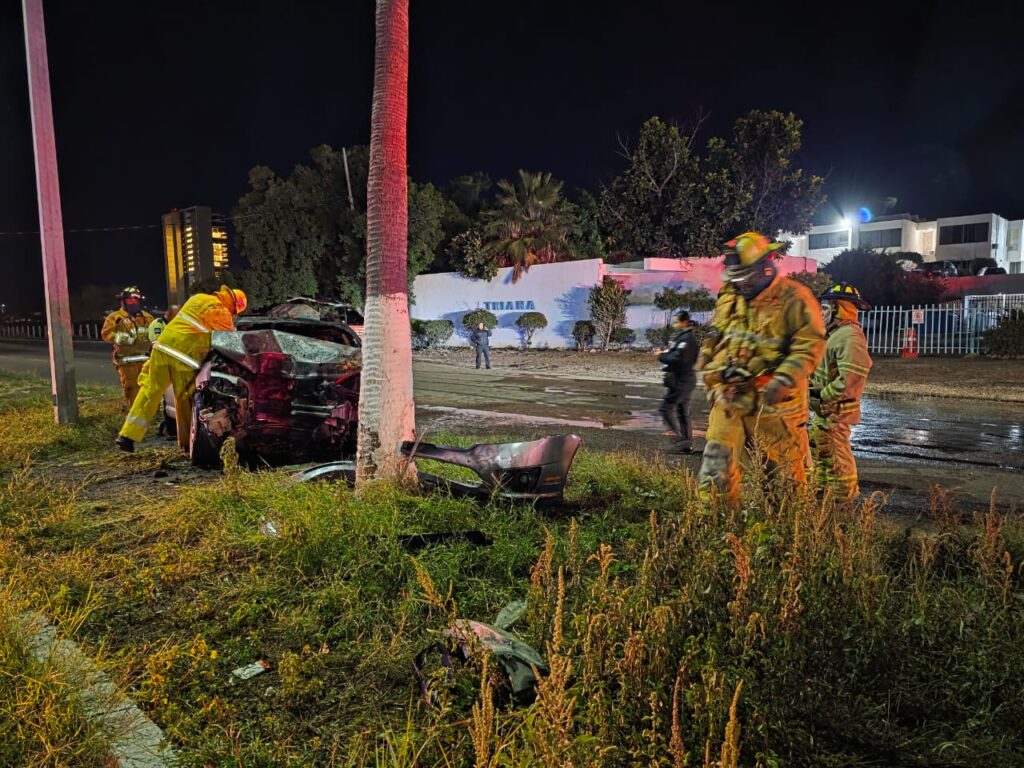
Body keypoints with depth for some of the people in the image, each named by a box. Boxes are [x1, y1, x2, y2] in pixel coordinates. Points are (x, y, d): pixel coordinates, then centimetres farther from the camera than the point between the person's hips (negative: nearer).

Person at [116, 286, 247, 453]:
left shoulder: (198, 298, 19)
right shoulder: (221, 312, -3)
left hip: (163, 346, 6)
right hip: (184, 356, -6)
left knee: (150, 389, 12)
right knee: (185, 398, 4)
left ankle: (128, 435, 11)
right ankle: (187, 443, 15)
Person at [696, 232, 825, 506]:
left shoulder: (793, 298, -9)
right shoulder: (728, 299, 10)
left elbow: (810, 345, -14)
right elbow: (713, 340, 21)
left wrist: (783, 381, -24)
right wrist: (710, 373, 11)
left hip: (773, 400, -5)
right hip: (730, 396, 5)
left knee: (785, 466, 8)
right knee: (718, 459, 1)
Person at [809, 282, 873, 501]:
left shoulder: (850, 335, -19)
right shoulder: (837, 333, 15)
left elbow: (851, 377, -27)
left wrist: (823, 397, -21)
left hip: (834, 410, -11)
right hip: (824, 409, 11)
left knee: (836, 454, -1)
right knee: (819, 449, 20)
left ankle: (844, 498, 10)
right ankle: (822, 490, 33)